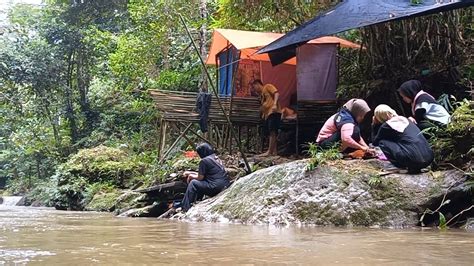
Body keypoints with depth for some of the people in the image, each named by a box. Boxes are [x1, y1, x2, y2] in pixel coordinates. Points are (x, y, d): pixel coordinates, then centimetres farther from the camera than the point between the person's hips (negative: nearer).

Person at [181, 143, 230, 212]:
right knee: (200, 183, 26)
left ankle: (185, 208, 7)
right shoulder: (216, 158, 18)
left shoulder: (204, 161, -9)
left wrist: (191, 176, 16)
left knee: (193, 183, 4)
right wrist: (191, 173, 29)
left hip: (216, 187, -9)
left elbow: (200, 177, -3)